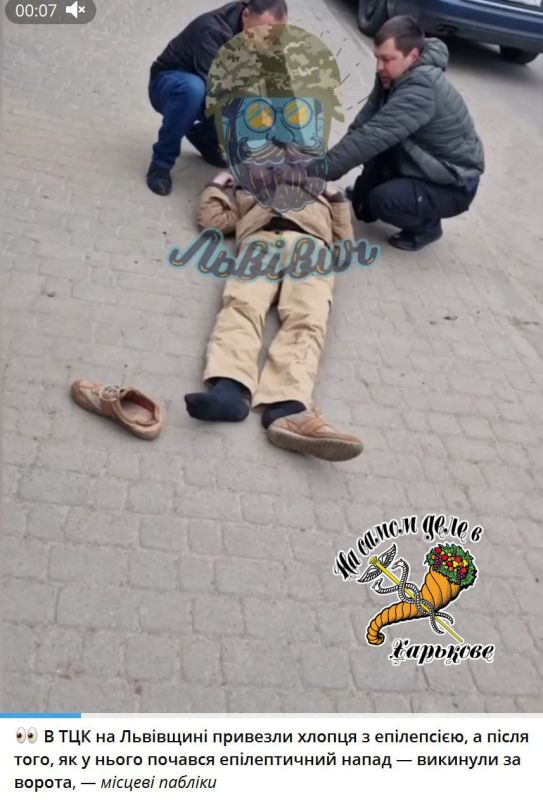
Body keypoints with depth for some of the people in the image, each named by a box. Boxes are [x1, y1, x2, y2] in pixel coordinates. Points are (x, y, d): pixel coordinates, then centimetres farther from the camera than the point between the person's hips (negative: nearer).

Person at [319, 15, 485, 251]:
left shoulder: (421, 90, -32)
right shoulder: (395, 76, -4)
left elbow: (373, 137, -37)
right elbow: (362, 126, -8)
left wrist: (319, 172, -36)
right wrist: (329, 164, -21)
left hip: (453, 184, -8)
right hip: (422, 164, 8)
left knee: (382, 200, -27)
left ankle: (427, 225, -1)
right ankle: (364, 205, 19)